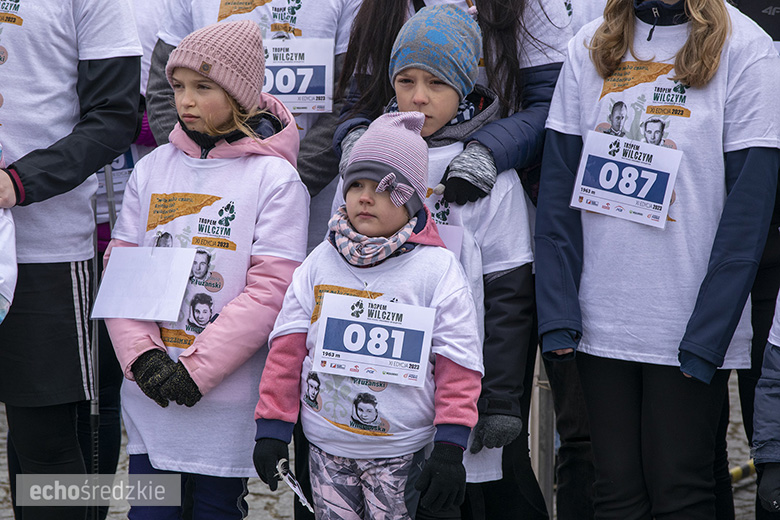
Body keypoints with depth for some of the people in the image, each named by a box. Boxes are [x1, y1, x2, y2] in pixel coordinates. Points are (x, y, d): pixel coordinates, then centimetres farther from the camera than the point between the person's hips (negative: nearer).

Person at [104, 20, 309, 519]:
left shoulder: (274, 179, -6)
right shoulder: (152, 168, 8)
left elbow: (269, 290, -12)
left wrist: (196, 369, -16)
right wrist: (143, 356, -9)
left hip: (225, 400, -3)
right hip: (149, 401, 4)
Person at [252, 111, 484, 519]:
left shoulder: (436, 269, -5)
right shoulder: (321, 262, 4)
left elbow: (458, 363, -5)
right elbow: (287, 347, 7)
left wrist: (450, 450, -10)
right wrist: (271, 429, 3)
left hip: (399, 452, -3)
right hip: (325, 444, 3)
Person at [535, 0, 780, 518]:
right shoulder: (590, 48, 8)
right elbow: (558, 187, 6)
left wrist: (705, 336, -12)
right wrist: (558, 314, -3)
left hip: (693, 328, -3)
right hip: (602, 319, 3)